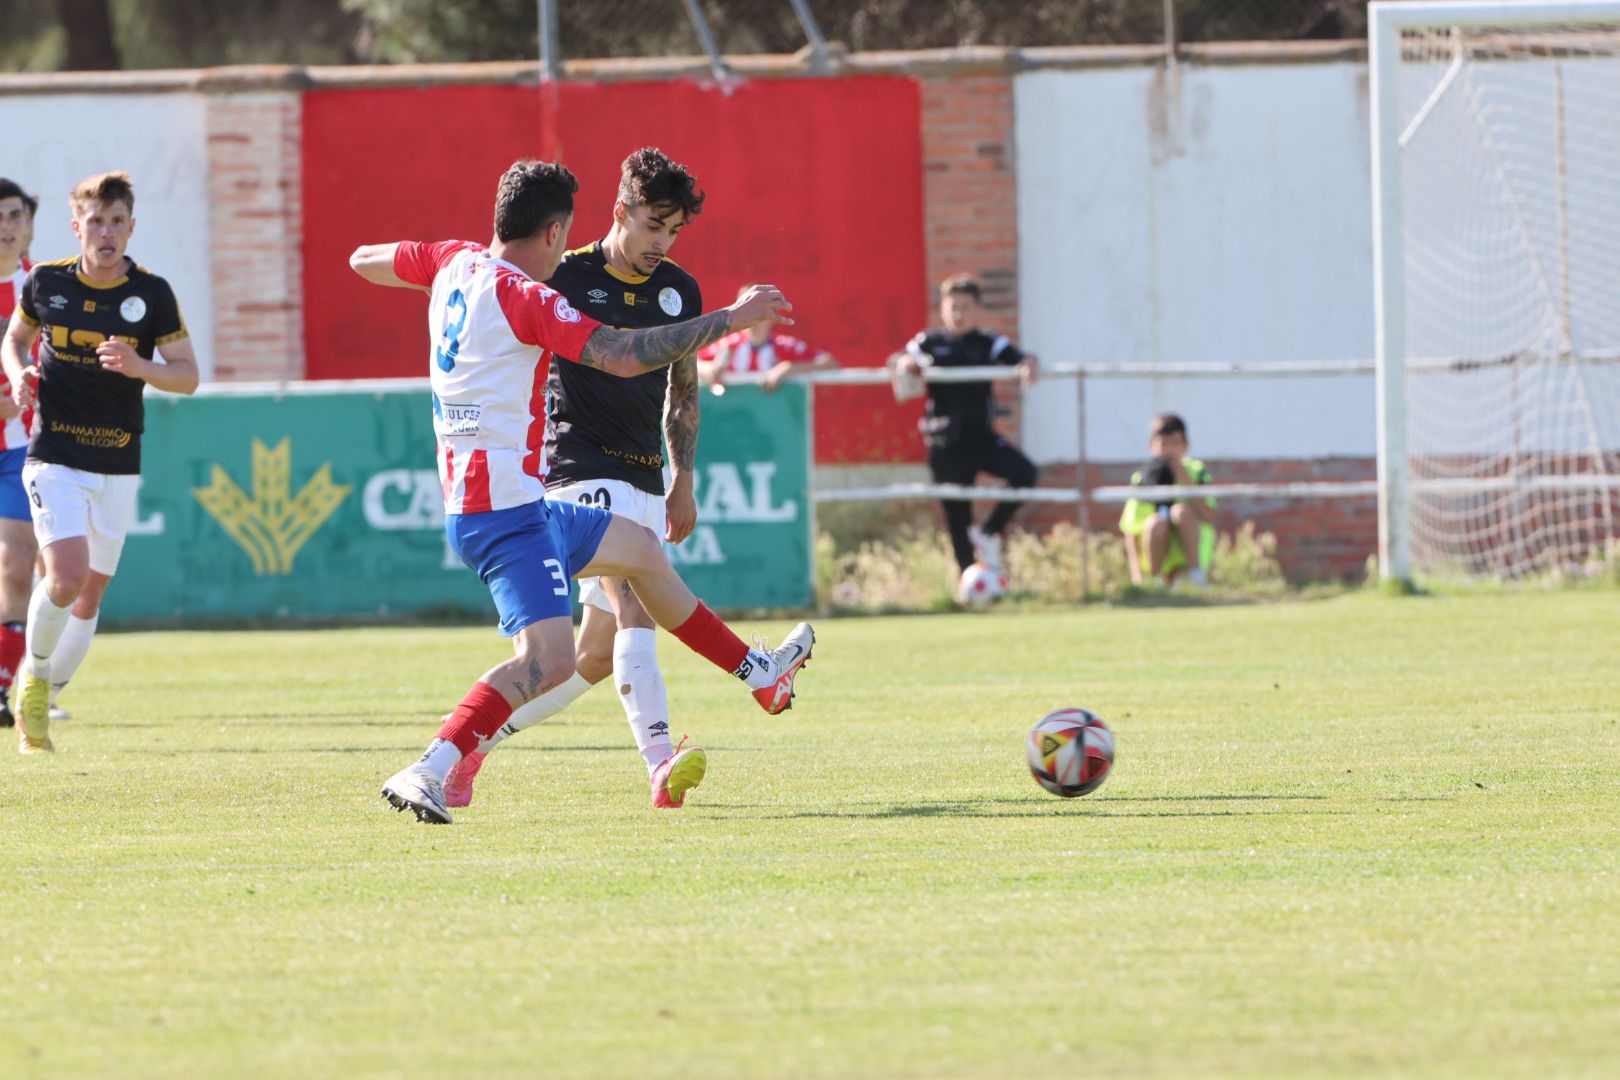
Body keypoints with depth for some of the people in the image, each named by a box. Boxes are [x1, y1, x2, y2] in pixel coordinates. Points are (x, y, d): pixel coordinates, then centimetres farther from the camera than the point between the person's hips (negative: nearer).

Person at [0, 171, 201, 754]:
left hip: (119, 465, 2)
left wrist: (140, 367, -21)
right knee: (68, 579, -20)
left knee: (90, 596, 6)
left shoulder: (152, 293, -4)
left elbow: (187, 375, -1)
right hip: (55, 458, -2)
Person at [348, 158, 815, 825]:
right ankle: (427, 772, -29)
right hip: (505, 511, -11)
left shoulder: (454, 263, 8)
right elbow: (622, 355, -26)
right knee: (548, 660, -21)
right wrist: (729, 320, -19)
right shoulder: (521, 296, -18)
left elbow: (364, 261, 26)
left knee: (640, 549, 26)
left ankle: (761, 675, 40)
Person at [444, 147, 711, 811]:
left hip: (644, 483, 7)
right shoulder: (566, 278, -7)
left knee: (599, 655, 6)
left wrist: (684, 481, 17)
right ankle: (661, 765, -40)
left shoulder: (678, 291, 9)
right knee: (634, 607, -27)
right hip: (581, 474, -7)